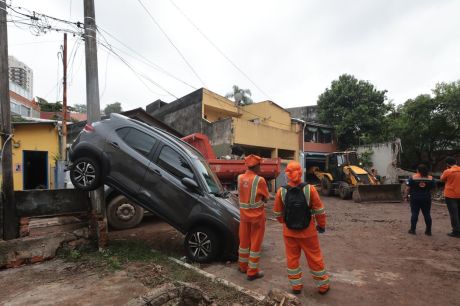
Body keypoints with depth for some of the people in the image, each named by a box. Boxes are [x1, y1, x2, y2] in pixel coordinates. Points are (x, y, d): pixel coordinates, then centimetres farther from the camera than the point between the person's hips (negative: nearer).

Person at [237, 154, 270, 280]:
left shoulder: (240, 178, -2)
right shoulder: (259, 180, -18)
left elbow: (240, 194, 7)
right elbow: (265, 198, -6)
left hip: (243, 214, 5)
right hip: (257, 215, -5)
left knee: (244, 241, 19)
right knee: (255, 243, 7)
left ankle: (242, 265, 36)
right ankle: (252, 272, 16)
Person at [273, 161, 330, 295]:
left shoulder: (281, 191, -13)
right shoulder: (310, 189, -18)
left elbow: (278, 213, 0)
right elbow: (319, 210, -10)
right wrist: (322, 225, 7)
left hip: (289, 231, 1)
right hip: (308, 231, -1)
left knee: (292, 258, 17)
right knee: (315, 258, 16)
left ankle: (296, 286, 29)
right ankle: (323, 285, 32)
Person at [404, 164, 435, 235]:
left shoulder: (413, 177, -7)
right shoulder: (430, 178, 0)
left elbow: (407, 188, -7)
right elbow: (432, 189, 6)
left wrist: (406, 196, 1)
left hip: (415, 198, -2)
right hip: (426, 198, 2)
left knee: (414, 213, 2)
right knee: (427, 214, 9)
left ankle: (413, 230, 6)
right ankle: (428, 231, 15)